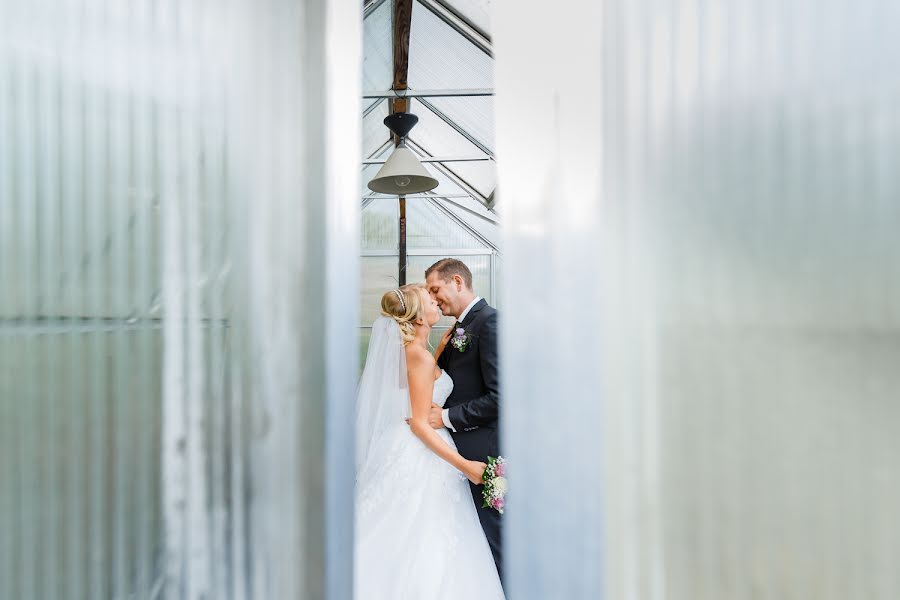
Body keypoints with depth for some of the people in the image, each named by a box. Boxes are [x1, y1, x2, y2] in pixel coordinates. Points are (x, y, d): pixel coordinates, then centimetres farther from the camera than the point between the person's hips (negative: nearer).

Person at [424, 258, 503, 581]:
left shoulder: (489, 321, -15)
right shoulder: (459, 327, 12)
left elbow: (500, 397, -21)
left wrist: (446, 417, -18)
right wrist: (443, 347, -1)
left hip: (480, 451, -9)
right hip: (459, 450, 9)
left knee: (488, 539, 7)